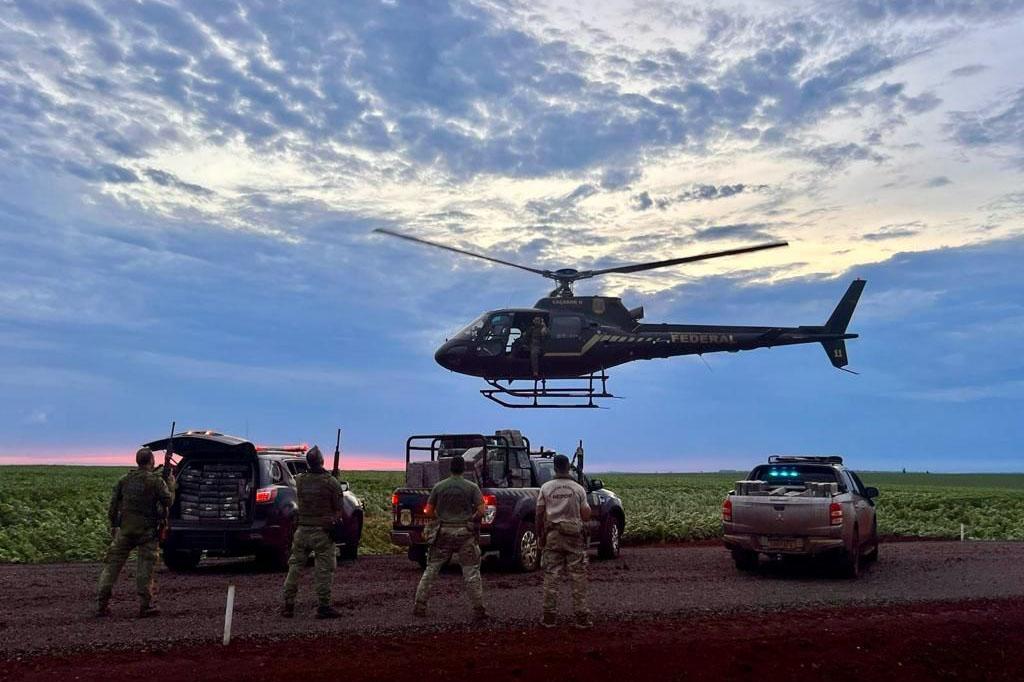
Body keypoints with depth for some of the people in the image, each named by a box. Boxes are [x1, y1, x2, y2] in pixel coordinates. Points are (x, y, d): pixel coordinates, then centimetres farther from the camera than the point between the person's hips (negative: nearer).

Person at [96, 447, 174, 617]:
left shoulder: (125, 479, 7)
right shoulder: (156, 481, -7)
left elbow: (113, 505, 10)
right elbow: (168, 501, -5)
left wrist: (113, 525, 19)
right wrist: (170, 485, 11)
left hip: (125, 528, 4)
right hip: (147, 530, -4)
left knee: (113, 563, 10)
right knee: (145, 567, 1)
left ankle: (102, 605, 11)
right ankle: (145, 606, 2)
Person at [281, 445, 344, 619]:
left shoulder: (299, 480, 0)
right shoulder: (331, 482, -12)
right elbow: (339, 510, -6)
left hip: (302, 531, 4)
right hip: (322, 532, -4)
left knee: (295, 566, 13)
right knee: (324, 569, 3)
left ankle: (288, 605, 17)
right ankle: (323, 606, 4)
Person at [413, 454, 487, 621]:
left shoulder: (439, 487, 3)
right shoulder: (472, 487, -2)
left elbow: (428, 512, 4)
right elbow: (481, 510, -7)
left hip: (444, 532, 2)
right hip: (465, 532, -2)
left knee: (431, 569, 11)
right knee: (471, 572, 4)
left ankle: (420, 605, 12)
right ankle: (478, 609, 4)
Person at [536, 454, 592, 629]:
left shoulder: (546, 488, -1)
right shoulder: (578, 489, -2)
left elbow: (539, 514, 0)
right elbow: (586, 515, -2)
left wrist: (540, 535, 9)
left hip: (552, 535, 1)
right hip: (575, 537, -1)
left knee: (551, 576, 6)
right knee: (578, 577, 5)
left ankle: (549, 617, 9)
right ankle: (582, 617, 7)